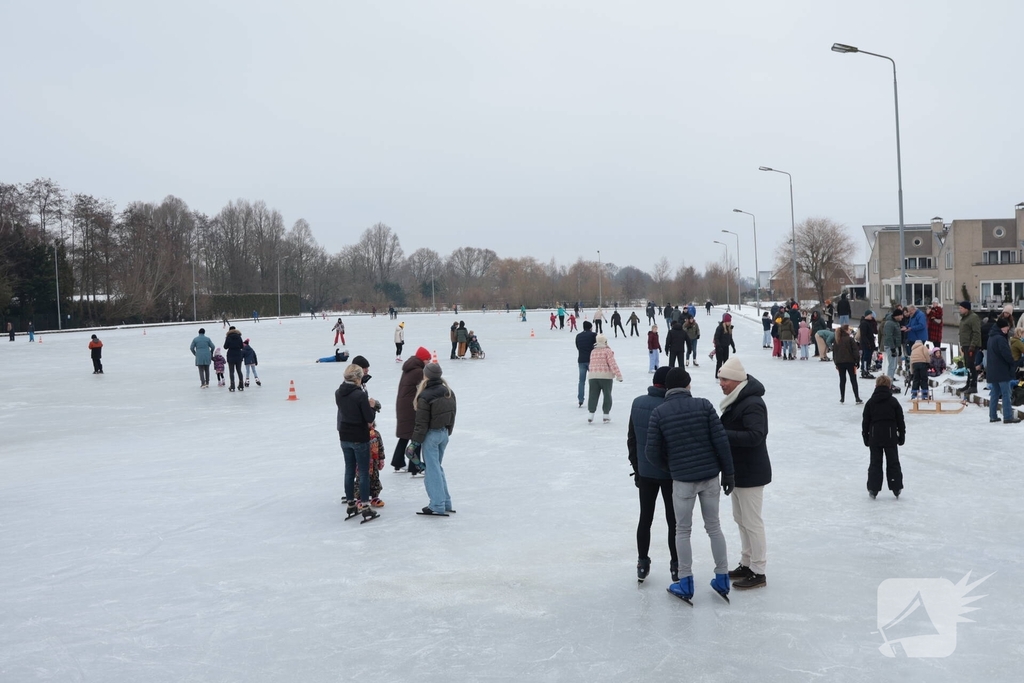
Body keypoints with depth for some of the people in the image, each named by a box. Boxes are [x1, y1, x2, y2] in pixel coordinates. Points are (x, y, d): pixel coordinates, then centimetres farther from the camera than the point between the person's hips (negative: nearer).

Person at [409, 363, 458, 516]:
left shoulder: (425, 396, -18)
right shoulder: (449, 392, 4)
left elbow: (421, 423, -16)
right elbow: (452, 415, 12)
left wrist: (415, 441, -8)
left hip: (431, 435, -7)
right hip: (444, 434, 7)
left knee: (432, 469, 1)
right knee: (437, 467, 19)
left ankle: (437, 506, 3)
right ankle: (446, 503, 22)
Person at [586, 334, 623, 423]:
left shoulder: (593, 352, 9)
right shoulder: (608, 351, -7)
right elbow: (612, 364, -13)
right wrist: (618, 375, -13)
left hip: (593, 376, 4)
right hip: (605, 376, -4)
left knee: (593, 396, 6)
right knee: (607, 396, 8)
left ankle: (590, 415, 0)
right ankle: (606, 416, 10)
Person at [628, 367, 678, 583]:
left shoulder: (637, 403, -1)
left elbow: (631, 439, 7)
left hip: (645, 472, 5)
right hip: (670, 473, -5)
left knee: (645, 518, 15)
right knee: (674, 520, 8)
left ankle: (642, 564, 22)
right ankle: (676, 566, 17)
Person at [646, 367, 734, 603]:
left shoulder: (659, 413, -7)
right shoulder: (704, 405, -5)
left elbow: (652, 451, -5)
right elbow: (721, 441, -7)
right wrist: (728, 473, 2)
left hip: (682, 480, -2)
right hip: (710, 477, 2)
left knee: (683, 530, 12)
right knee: (714, 526, 17)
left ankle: (686, 583, 17)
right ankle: (722, 579, 24)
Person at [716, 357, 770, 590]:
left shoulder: (753, 404, -22)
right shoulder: (736, 400, 9)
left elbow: (755, 436, -31)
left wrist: (722, 434, -33)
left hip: (751, 473, -10)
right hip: (738, 470, 10)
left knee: (752, 521, -1)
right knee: (741, 518, 19)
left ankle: (758, 572, 9)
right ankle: (746, 564, 31)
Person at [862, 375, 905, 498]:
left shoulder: (870, 402, -1)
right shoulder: (893, 401, -4)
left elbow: (865, 422, 2)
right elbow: (900, 420, 0)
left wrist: (865, 437, 11)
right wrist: (902, 435, 10)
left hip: (874, 437, 1)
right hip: (890, 437, -1)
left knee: (875, 463, 6)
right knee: (893, 463, 9)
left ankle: (873, 489, 5)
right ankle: (896, 488, 12)